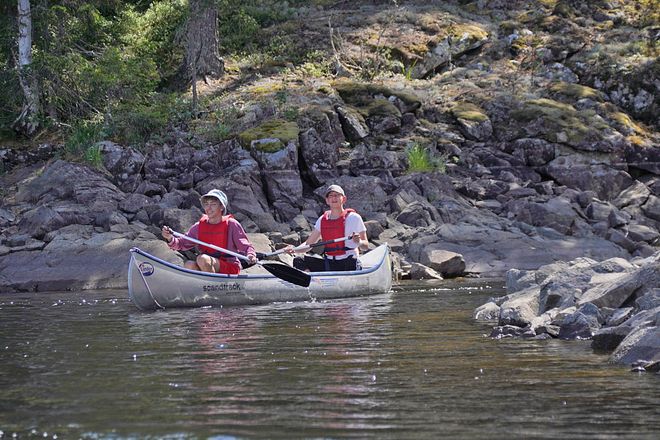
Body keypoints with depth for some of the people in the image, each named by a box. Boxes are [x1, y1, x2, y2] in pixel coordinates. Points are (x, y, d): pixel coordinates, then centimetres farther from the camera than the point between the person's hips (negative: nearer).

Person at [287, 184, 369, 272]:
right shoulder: (322, 220, 11)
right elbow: (308, 244, 12)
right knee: (299, 261, -12)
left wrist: (359, 242, -25)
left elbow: (366, 246, -2)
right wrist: (294, 250, -8)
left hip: (348, 264, -5)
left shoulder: (354, 218, -3)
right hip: (328, 264, 5)